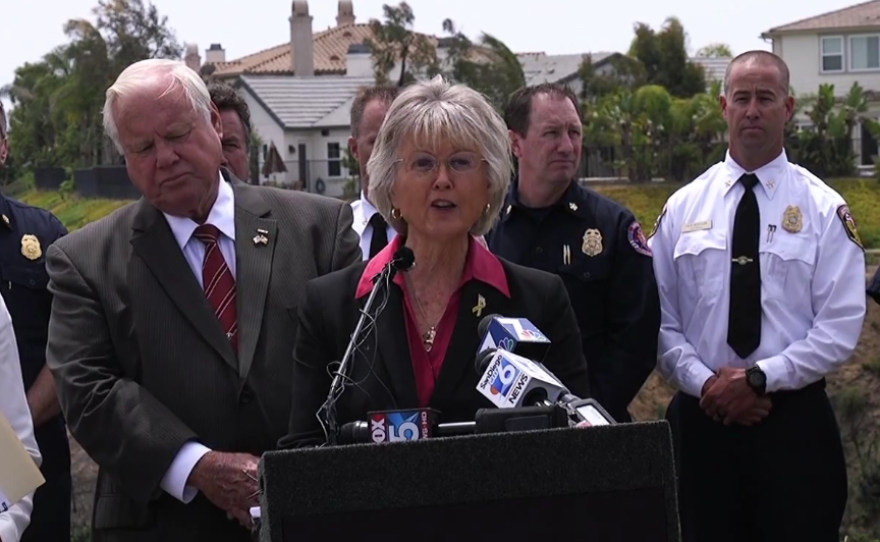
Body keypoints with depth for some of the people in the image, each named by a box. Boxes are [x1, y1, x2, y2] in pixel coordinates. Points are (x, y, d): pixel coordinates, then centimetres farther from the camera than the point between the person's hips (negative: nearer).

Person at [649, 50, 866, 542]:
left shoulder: (824, 208, 0)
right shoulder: (684, 207, 6)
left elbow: (841, 326, -6)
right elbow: (661, 319, 4)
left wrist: (760, 378, -14)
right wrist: (704, 382, -10)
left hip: (794, 420, -2)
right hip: (702, 416, 2)